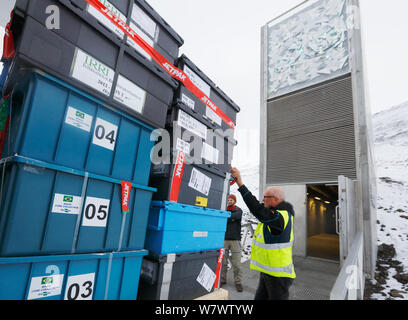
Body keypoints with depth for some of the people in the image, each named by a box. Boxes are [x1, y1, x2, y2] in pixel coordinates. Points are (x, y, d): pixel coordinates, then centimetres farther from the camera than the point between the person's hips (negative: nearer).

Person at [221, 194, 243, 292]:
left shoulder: (238, 210, 3)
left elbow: (236, 216, -18)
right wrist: (231, 219, -12)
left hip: (235, 240, -1)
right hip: (224, 239, 2)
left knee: (236, 263, 1)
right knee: (223, 261, 5)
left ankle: (238, 282, 13)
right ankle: (222, 279, 19)